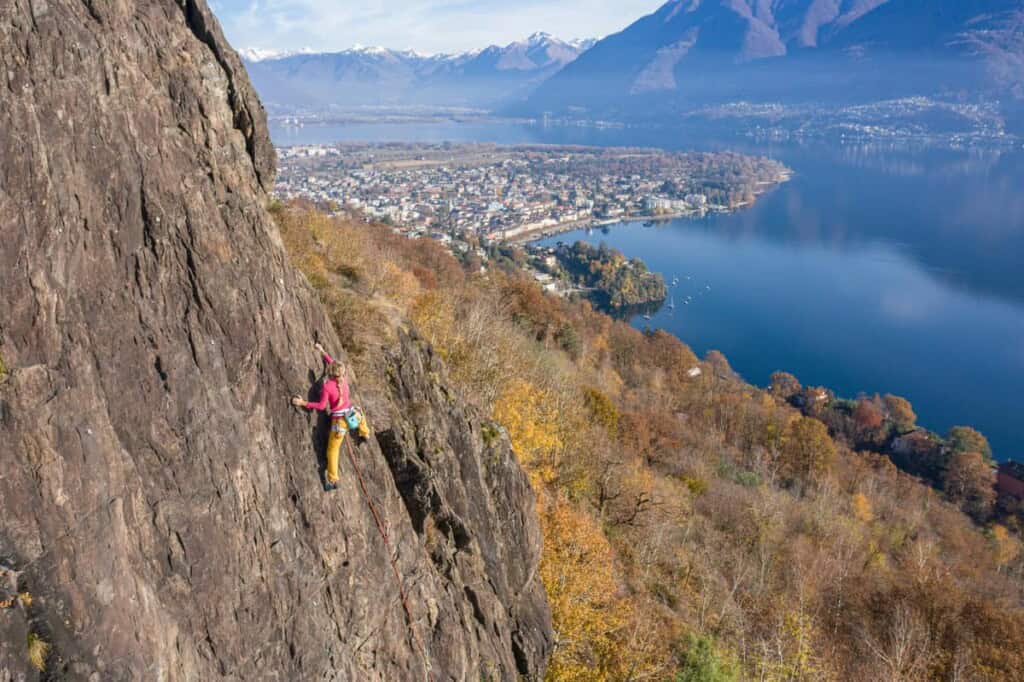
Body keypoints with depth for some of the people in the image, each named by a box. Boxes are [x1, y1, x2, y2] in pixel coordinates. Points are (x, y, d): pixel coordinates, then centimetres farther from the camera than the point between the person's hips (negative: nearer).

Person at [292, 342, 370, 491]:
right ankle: (365, 434, 71)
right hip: (351, 414, 5)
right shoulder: (344, 378, -3)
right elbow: (332, 362, 14)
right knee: (360, 417, 43)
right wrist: (322, 351, 24)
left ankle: (332, 481, 7)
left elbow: (321, 406, -15)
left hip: (338, 420, -5)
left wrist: (303, 403, -11)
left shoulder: (327, 386, -18)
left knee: (332, 451, 6)